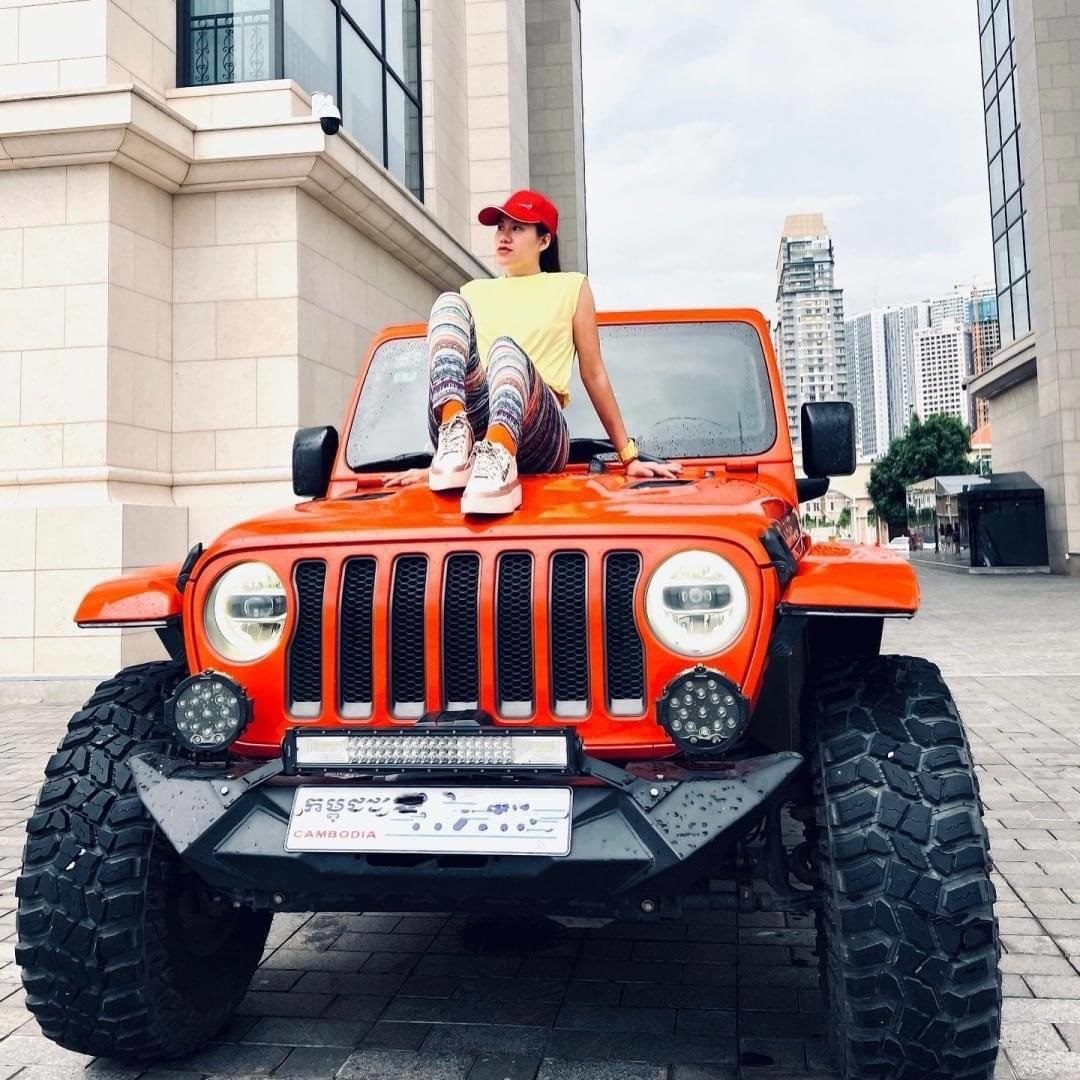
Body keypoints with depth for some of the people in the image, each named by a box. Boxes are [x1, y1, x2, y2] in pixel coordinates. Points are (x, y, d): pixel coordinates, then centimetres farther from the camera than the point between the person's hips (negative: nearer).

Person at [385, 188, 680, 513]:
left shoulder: (571, 287, 21)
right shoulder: (474, 291, 27)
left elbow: (594, 375, 17)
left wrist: (629, 457, 12)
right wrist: (441, 455, 16)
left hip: (538, 431, -2)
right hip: (472, 427, 2)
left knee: (506, 349, -32)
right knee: (448, 303, -16)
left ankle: (499, 456, -62)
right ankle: (455, 437, -40)